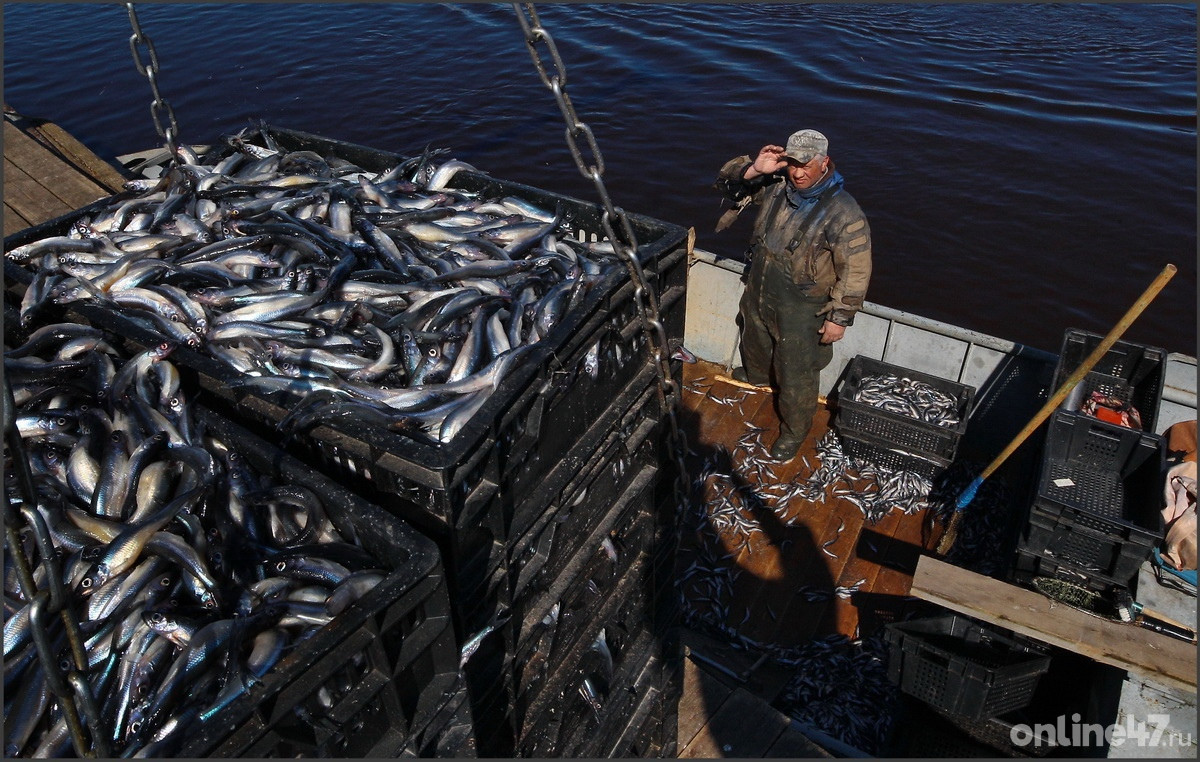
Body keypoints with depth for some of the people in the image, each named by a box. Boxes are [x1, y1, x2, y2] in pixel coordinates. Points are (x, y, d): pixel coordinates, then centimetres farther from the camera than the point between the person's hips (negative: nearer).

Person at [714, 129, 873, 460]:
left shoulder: (844, 213, -26)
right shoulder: (776, 185, -9)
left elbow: (855, 271, -22)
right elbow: (727, 182, -2)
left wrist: (839, 318, -19)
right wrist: (753, 169, -23)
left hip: (801, 310, -6)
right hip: (758, 294, 7)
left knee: (796, 375, 9)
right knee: (755, 341, 34)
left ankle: (795, 430, 33)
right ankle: (757, 375, 67)